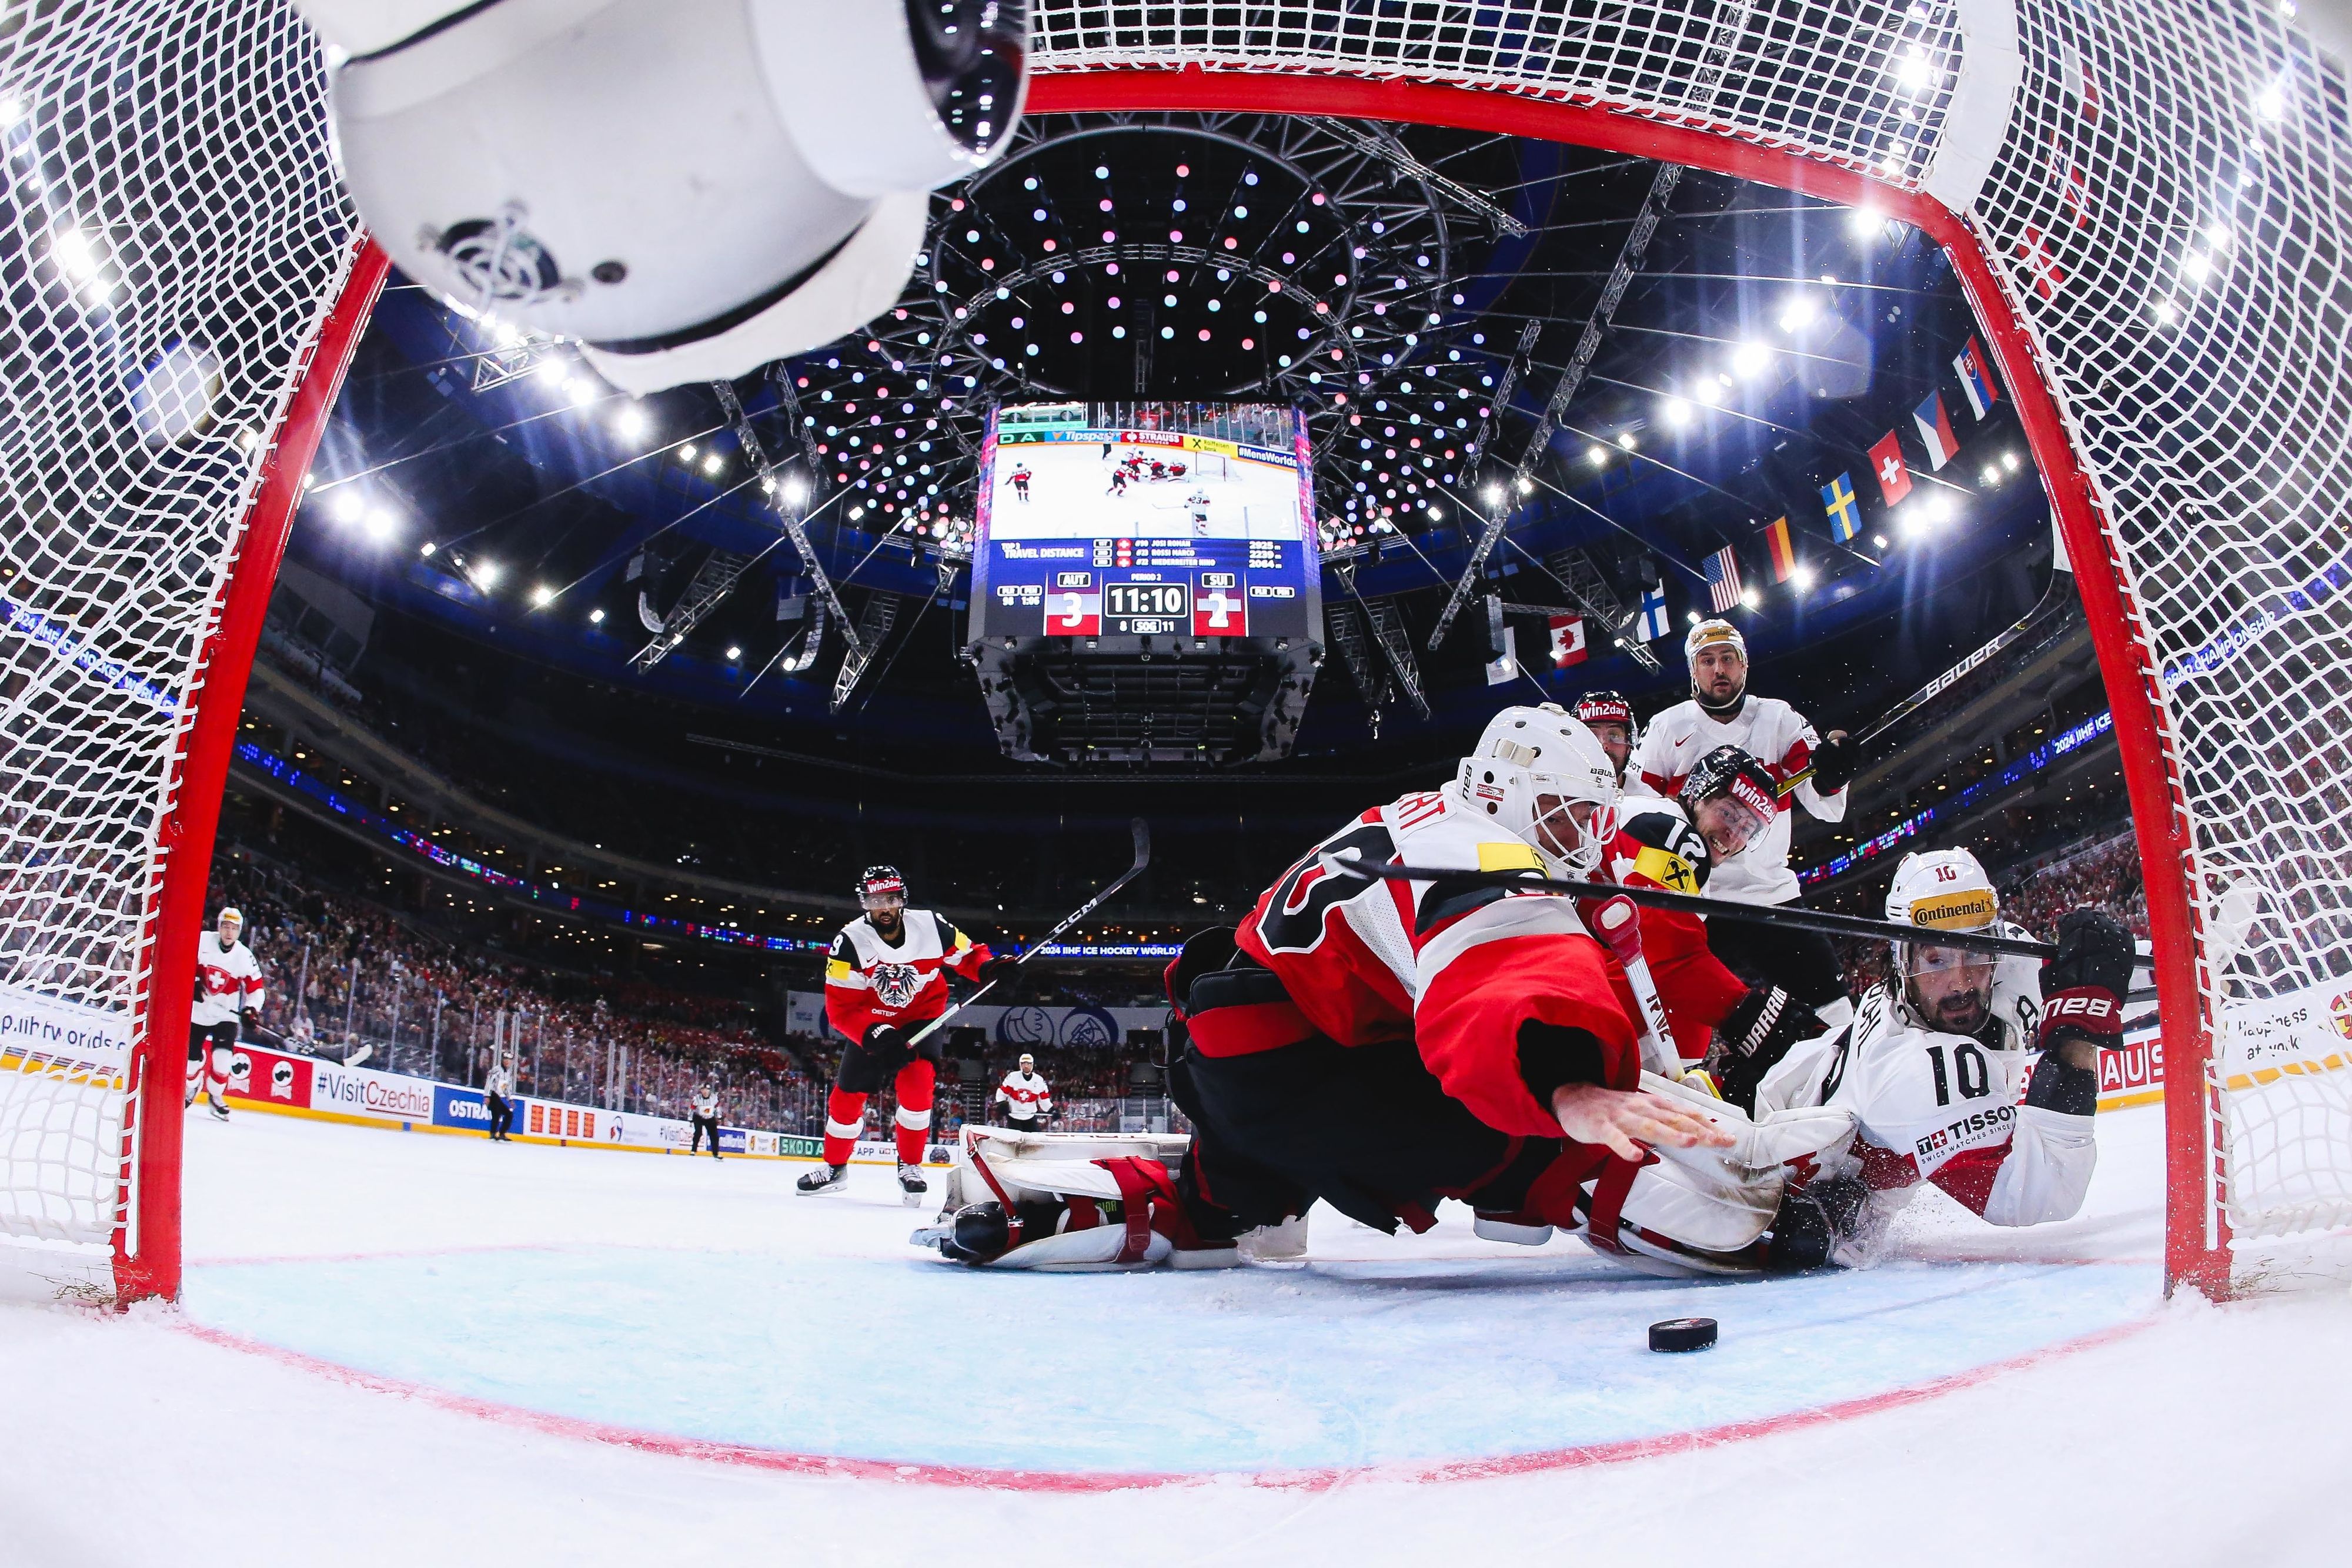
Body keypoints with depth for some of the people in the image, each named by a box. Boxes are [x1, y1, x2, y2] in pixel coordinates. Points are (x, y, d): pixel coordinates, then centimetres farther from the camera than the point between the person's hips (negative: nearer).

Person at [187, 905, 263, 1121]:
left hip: (226, 1015, 0)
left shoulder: (245, 956, -6)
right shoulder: (201, 941, -10)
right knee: (193, 1058, 3)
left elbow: (256, 988, -1)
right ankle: (191, 1089, 34)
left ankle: (215, 1097, 8)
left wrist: (252, 1009, -16)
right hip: (197, 1010, 0)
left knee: (223, 1059, -14)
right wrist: (192, 982, -14)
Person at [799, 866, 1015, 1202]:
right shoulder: (850, 942, -23)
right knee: (848, 1094, 2)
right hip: (871, 1022, 1)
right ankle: (835, 1168, 27)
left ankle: (910, 1166, -5)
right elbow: (841, 1008, -23)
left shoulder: (930, 926, -22)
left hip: (921, 1017, -1)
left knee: (917, 1081, -23)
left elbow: (967, 954, -4)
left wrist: (988, 967, -27)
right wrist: (873, 1034, -39)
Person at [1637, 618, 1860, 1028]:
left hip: (1772, 894, 1)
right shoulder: (1666, 727, 5)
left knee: (1833, 1014, -3)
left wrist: (1831, 772, -23)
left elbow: (1828, 808, -1)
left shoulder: (1779, 719, 7)